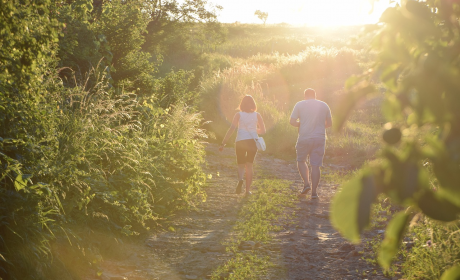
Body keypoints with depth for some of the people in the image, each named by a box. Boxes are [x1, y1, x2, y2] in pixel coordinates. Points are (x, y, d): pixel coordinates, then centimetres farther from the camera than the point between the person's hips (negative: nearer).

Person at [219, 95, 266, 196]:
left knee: (241, 165, 11)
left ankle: (240, 179, -21)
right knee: (249, 165, 12)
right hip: (253, 141, 1)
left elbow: (231, 129, -7)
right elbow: (263, 131, 8)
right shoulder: (257, 115, 6)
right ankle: (248, 189, 5)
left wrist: (223, 143, -8)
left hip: (240, 141, -1)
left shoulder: (239, 115, 1)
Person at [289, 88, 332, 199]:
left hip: (304, 138, -2)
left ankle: (306, 183, 2)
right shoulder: (324, 105, 8)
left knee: (301, 161, 18)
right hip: (320, 138, 2)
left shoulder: (300, 105, 1)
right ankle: (314, 192, 2)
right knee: (316, 165, 3)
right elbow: (329, 123, 11)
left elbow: (292, 121, -3)